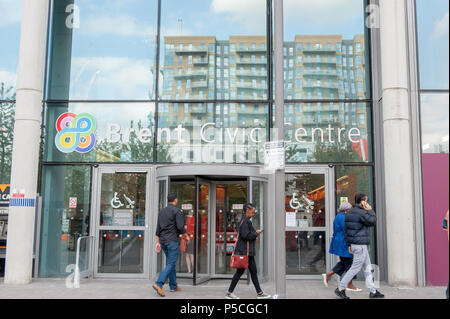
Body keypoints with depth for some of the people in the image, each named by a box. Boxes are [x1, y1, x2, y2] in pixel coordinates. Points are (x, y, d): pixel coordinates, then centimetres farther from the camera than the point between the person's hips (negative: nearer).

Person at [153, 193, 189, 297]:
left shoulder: (162, 211, 14)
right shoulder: (177, 211, -8)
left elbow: (158, 229, 12)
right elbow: (180, 227, -14)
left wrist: (158, 242, 14)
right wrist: (185, 236, 4)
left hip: (163, 241, 8)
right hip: (172, 241, -8)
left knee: (171, 263, 15)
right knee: (171, 264, -7)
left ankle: (173, 286, 20)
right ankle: (158, 284, -19)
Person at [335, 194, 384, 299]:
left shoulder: (349, 212, 12)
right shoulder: (361, 212, -17)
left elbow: (346, 230, 13)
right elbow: (372, 222, -10)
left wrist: (349, 244, 16)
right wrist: (370, 210, -3)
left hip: (354, 243, 10)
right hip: (361, 244, -10)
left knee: (367, 267, 14)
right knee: (355, 268, -3)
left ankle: (373, 291, 19)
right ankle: (340, 289, 0)